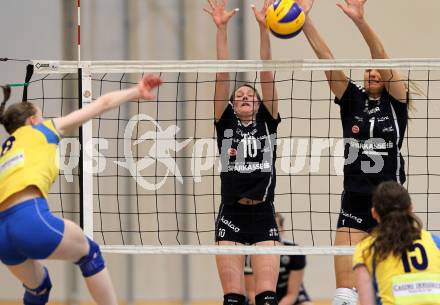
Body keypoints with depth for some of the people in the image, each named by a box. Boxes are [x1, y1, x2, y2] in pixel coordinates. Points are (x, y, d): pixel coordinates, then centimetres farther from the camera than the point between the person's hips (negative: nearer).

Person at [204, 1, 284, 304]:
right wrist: (221, 29, -3)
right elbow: (223, 76, 3)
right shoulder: (225, 124, 9)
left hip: (264, 218, 0)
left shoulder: (268, 123, 10)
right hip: (231, 219, 0)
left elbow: (267, 75, 2)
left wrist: (264, 29, -6)